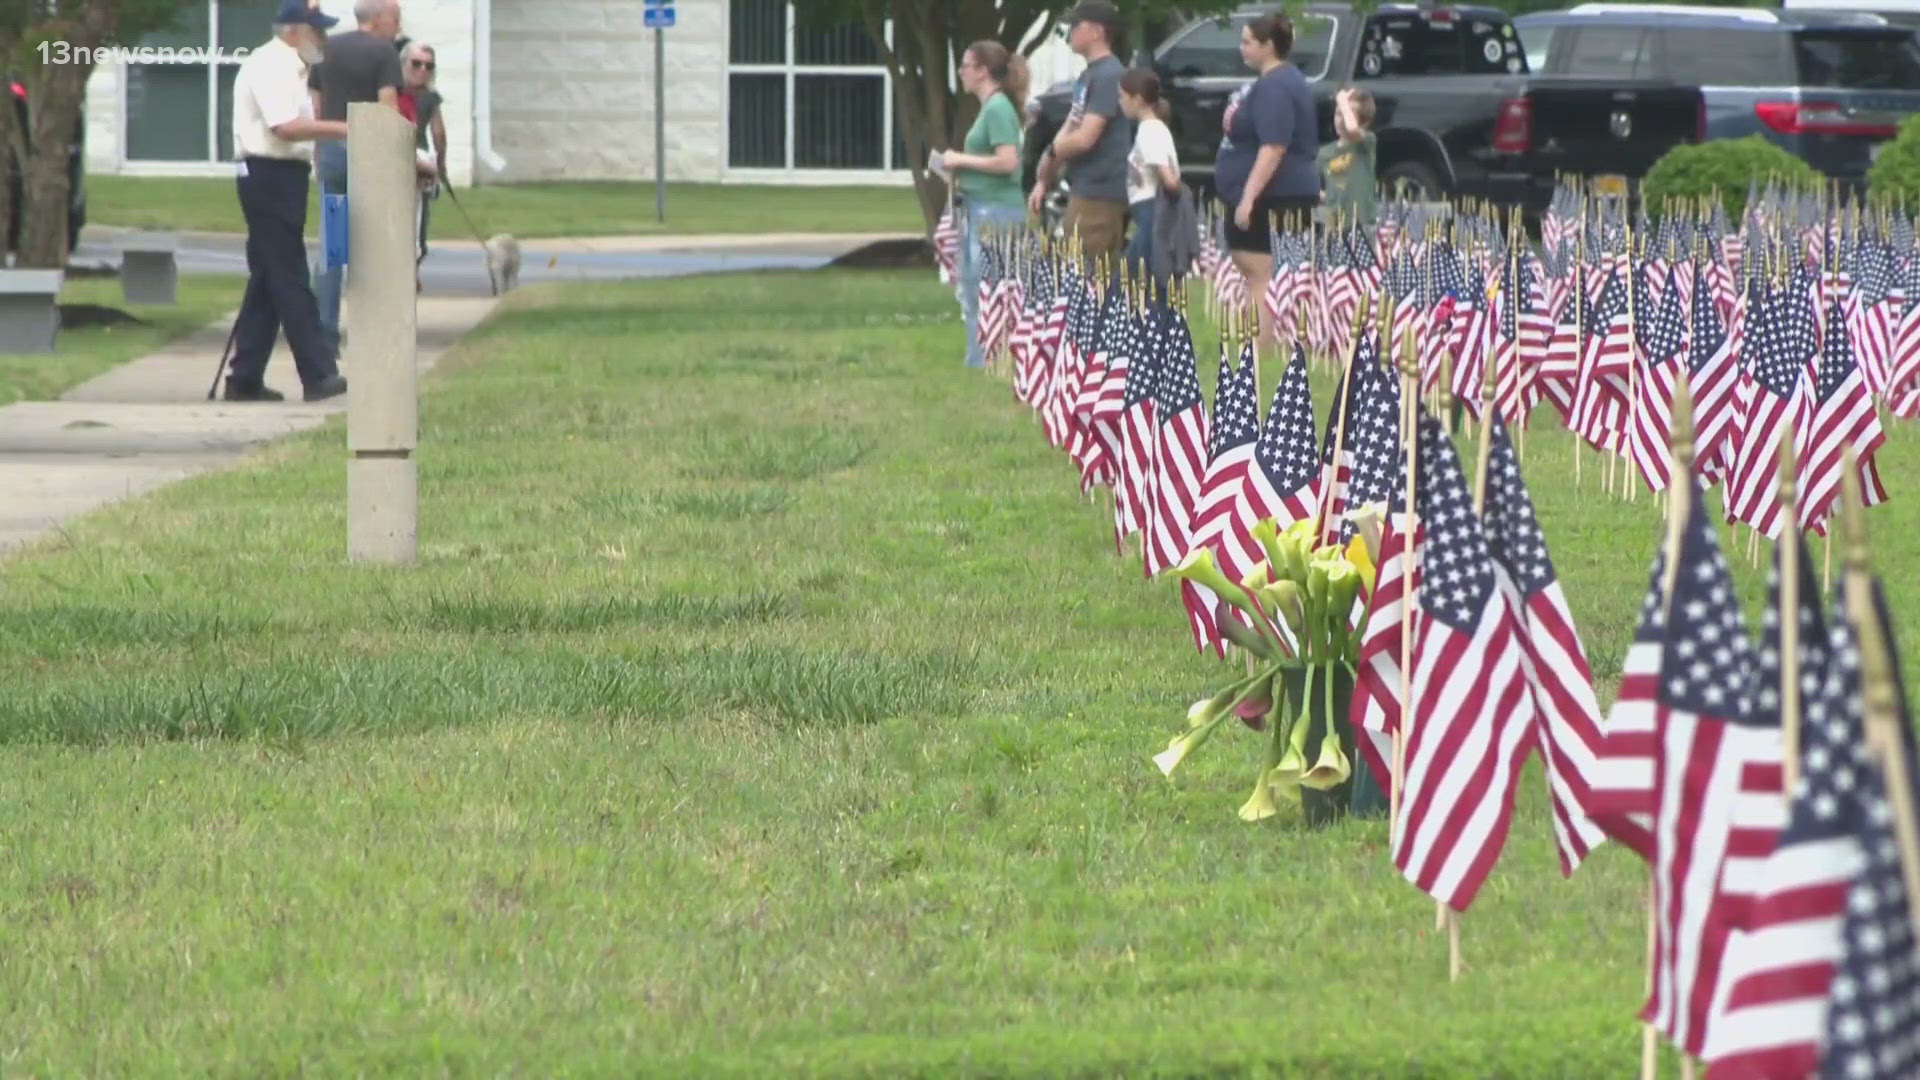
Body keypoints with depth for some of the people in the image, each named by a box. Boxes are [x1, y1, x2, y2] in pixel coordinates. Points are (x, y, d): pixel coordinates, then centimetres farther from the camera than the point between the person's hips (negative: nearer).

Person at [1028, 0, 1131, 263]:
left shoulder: (1108, 76, -16)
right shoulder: (1086, 77, 16)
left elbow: (1084, 139, -20)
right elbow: (1067, 132, 19)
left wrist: (1050, 153, -1)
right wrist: (1043, 181, 11)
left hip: (1099, 193, -10)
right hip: (1084, 190, 10)